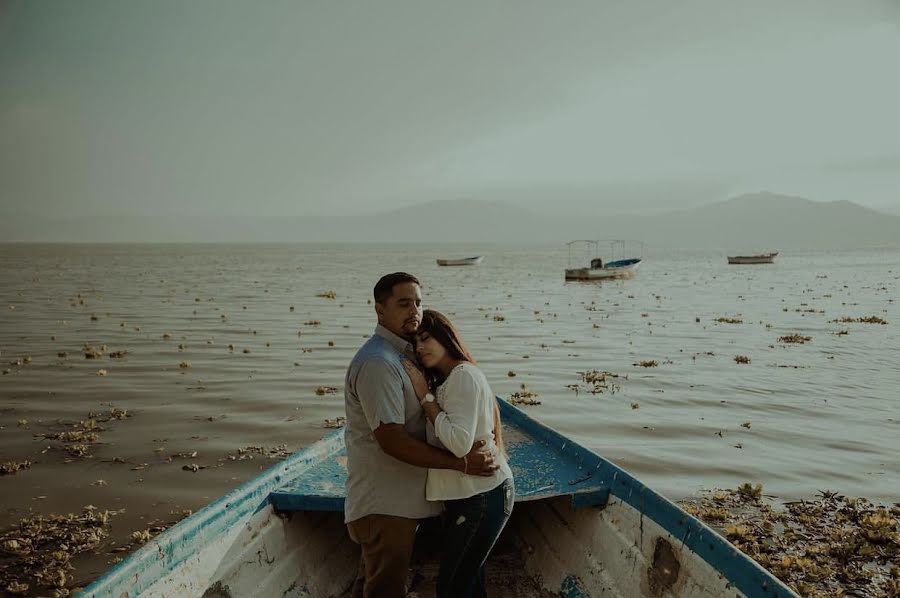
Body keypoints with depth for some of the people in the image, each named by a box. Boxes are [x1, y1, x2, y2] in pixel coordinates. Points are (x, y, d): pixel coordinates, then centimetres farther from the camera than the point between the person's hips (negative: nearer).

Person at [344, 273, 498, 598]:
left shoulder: (404, 355, 12)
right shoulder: (377, 362, -22)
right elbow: (392, 441, -27)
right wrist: (462, 463, -22)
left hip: (396, 499, 10)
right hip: (385, 504, -10)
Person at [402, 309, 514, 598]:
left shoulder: (464, 375, -15)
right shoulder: (445, 380, 16)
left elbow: (460, 443, -26)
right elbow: (444, 439, 9)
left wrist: (425, 396, -18)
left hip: (480, 496, -10)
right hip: (469, 495, 10)